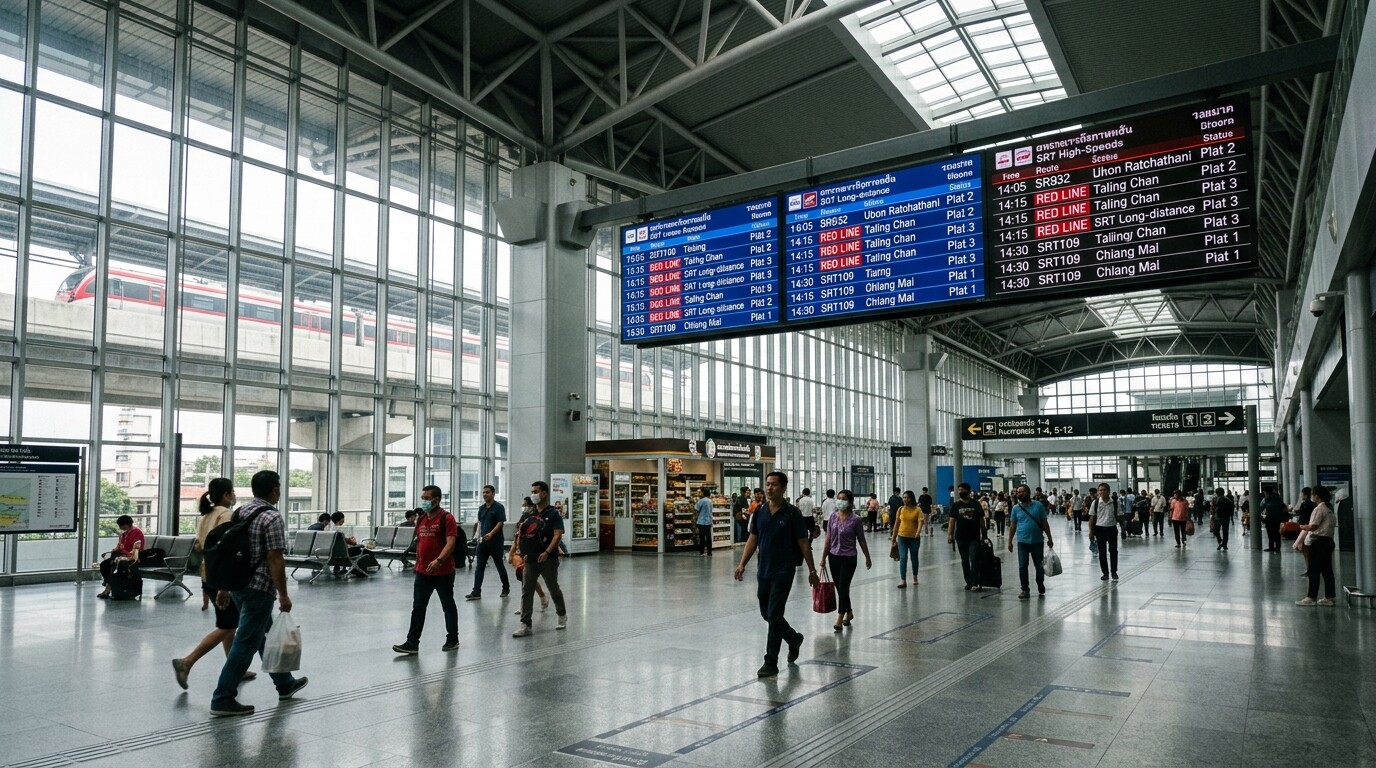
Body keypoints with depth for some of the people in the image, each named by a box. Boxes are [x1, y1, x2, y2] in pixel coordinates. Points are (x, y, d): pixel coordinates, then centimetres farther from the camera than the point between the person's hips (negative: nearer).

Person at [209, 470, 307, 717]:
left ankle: (285, 684, 32)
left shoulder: (238, 513, 9)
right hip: (259, 588, -9)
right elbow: (275, 560, -19)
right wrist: (283, 595, -13)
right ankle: (222, 700, 1)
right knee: (246, 644, -2)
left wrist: (223, 587, 16)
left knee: (264, 635, 19)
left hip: (238, 586, 9)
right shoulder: (272, 517, -16)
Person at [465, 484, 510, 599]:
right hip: (483, 541, 6)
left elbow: (500, 523, -14)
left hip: (496, 542, -6)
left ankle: (506, 588, 22)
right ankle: (476, 592, 1)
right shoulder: (481, 508, 11)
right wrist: (478, 535, 8)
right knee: (480, 567, 1)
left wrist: (491, 534, -25)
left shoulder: (499, 507, -8)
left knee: (499, 565, 6)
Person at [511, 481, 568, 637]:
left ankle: (562, 616, 33)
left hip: (548, 559, -4)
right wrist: (514, 548, -3)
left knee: (554, 589, 11)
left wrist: (547, 552, -27)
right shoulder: (528, 514, 11)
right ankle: (526, 625, -1)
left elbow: (558, 535, -16)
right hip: (530, 559, 5)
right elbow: (520, 533, 13)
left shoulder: (553, 514, -6)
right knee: (526, 592, -3)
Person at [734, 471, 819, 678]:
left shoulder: (792, 514, -8)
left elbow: (803, 544, -4)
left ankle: (771, 662, 2)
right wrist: (742, 564, 1)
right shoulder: (759, 512, 5)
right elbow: (752, 539, 9)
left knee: (774, 615, -8)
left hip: (783, 572, -6)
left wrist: (812, 570, -2)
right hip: (763, 571, 6)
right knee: (766, 613, 14)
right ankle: (794, 639, 39)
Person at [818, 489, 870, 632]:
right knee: (840, 587, 14)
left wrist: (867, 558, 6)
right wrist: (823, 557, 4)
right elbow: (828, 538, 4)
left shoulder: (855, 519, -10)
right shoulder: (833, 516, 0)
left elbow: (861, 540, -1)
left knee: (843, 588, -6)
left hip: (849, 558, -4)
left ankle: (839, 620, 0)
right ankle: (849, 613, 33)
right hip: (834, 556, 5)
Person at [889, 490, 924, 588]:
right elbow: (897, 523, 8)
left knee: (914, 558, 14)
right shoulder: (900, 509, 2)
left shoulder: (917, 509, -6)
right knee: (903, 558, -7)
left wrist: (918, 532, -36)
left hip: (914, 538, -1)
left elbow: (920, 522, -17)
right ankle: (903, 580, -8)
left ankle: (915, 577, 32)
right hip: (902, 537, 2)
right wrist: (893, 537, 10)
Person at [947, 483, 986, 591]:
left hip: (974, 537, -2)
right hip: (960, 538, 2)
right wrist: (950, 535, -5)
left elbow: (981, 520, 6)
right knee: (964, 561, 9)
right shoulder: (956, 505, 5)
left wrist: (984, 535, 4)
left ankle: (975, 583, -8)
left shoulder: (976, 505, 2)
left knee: (974, 560, -9)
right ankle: (968, 582, 19)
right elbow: (952, 521, 3)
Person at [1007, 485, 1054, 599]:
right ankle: (1025, 590, 10)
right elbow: (1013, 526, 5)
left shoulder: (1038, 506, -3)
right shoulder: (1016, 508, 1)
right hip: (1022, 542, 1)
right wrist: (1010, 541, 2)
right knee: (1022, 566, 1)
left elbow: (1045, 523, 1)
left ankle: (1041, 586, 34)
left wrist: (1049, 538, -1)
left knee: (1039, 565, 13)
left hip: (1037, 541, -1)